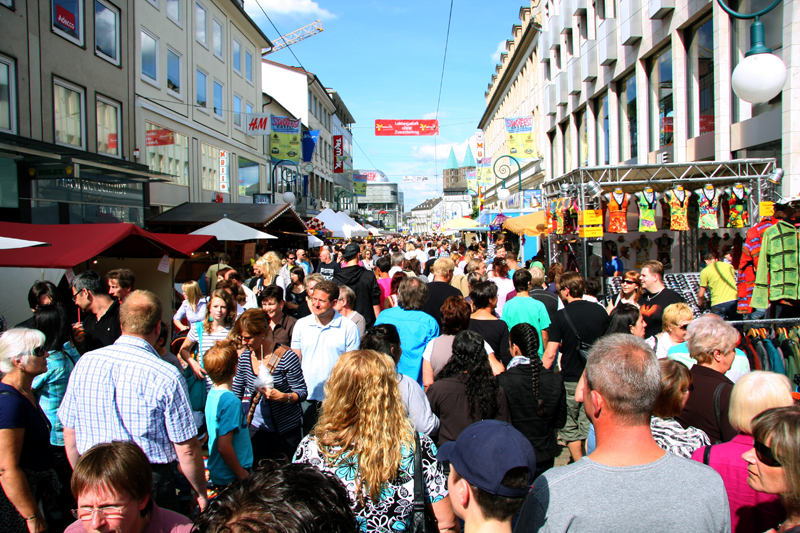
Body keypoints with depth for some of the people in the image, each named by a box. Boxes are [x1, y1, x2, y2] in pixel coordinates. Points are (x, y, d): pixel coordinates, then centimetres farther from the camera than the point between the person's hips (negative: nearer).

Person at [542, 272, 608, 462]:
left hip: (571, 379, -3)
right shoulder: (600, 311, 0)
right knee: (590, 426, 9)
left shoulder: (562, 316, -11)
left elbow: (550, 355, -15)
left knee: (570, 428, 11)